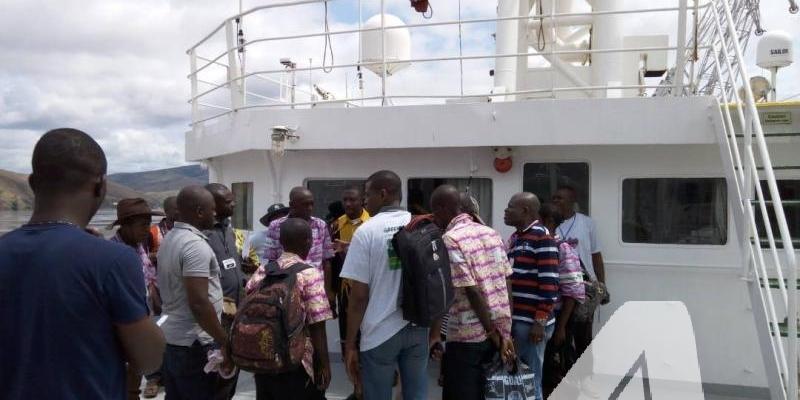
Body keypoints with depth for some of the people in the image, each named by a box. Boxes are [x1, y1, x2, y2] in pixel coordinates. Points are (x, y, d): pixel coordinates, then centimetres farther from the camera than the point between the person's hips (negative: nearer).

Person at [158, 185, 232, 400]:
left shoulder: (169, 239, 10)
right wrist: (225, 342, -20)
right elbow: (198, 303, -26)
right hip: (194, 344, -9)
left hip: (169, 338, 9)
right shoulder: (196, 245, -20)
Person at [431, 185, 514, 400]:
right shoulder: (491, 232, 8)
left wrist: (493, 334, -10)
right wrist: (504, 331, 9)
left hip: (469, 334, -7)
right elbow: (507, 283, 7)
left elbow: (472, 291, -18)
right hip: (501, 327, 7)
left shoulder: (450, 240, -14)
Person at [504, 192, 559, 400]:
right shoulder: (515, 238, 15)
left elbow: (549, 285, -18)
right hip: (514, 319, 9)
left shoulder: (542, 237, -13)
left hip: (531, 323, -8)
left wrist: (540, 322, -19)